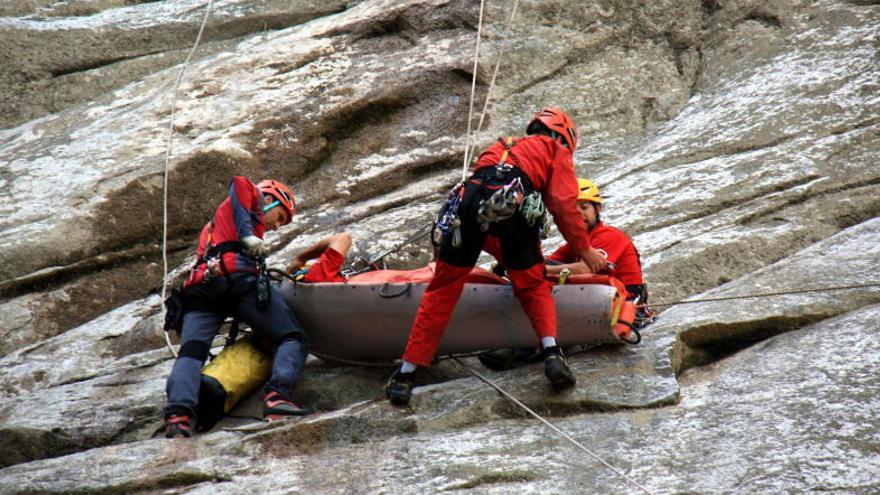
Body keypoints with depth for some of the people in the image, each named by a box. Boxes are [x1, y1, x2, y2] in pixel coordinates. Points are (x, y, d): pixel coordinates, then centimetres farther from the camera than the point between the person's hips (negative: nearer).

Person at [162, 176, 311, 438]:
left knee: (191, 350, -10)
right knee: (292, 337, -3)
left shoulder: (211, 227, 43)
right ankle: (277, 395, -28)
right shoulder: (251, 196, 22)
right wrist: (248, 236, -12)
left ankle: (178, 415, -35)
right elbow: (239, 184, -1)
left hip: (200, 286, 6)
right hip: (237, 276, -6)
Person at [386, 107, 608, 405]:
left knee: (442, 290, 9)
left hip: (471, 196, 3)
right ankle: (552, 354, -4)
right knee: (533, 287, 16)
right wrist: (584, 249, 19)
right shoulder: (556, 150, 26)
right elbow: (563, 204, 11)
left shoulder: (505, 146, 43)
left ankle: (407, 374, 7)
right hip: (513, 200, -3)